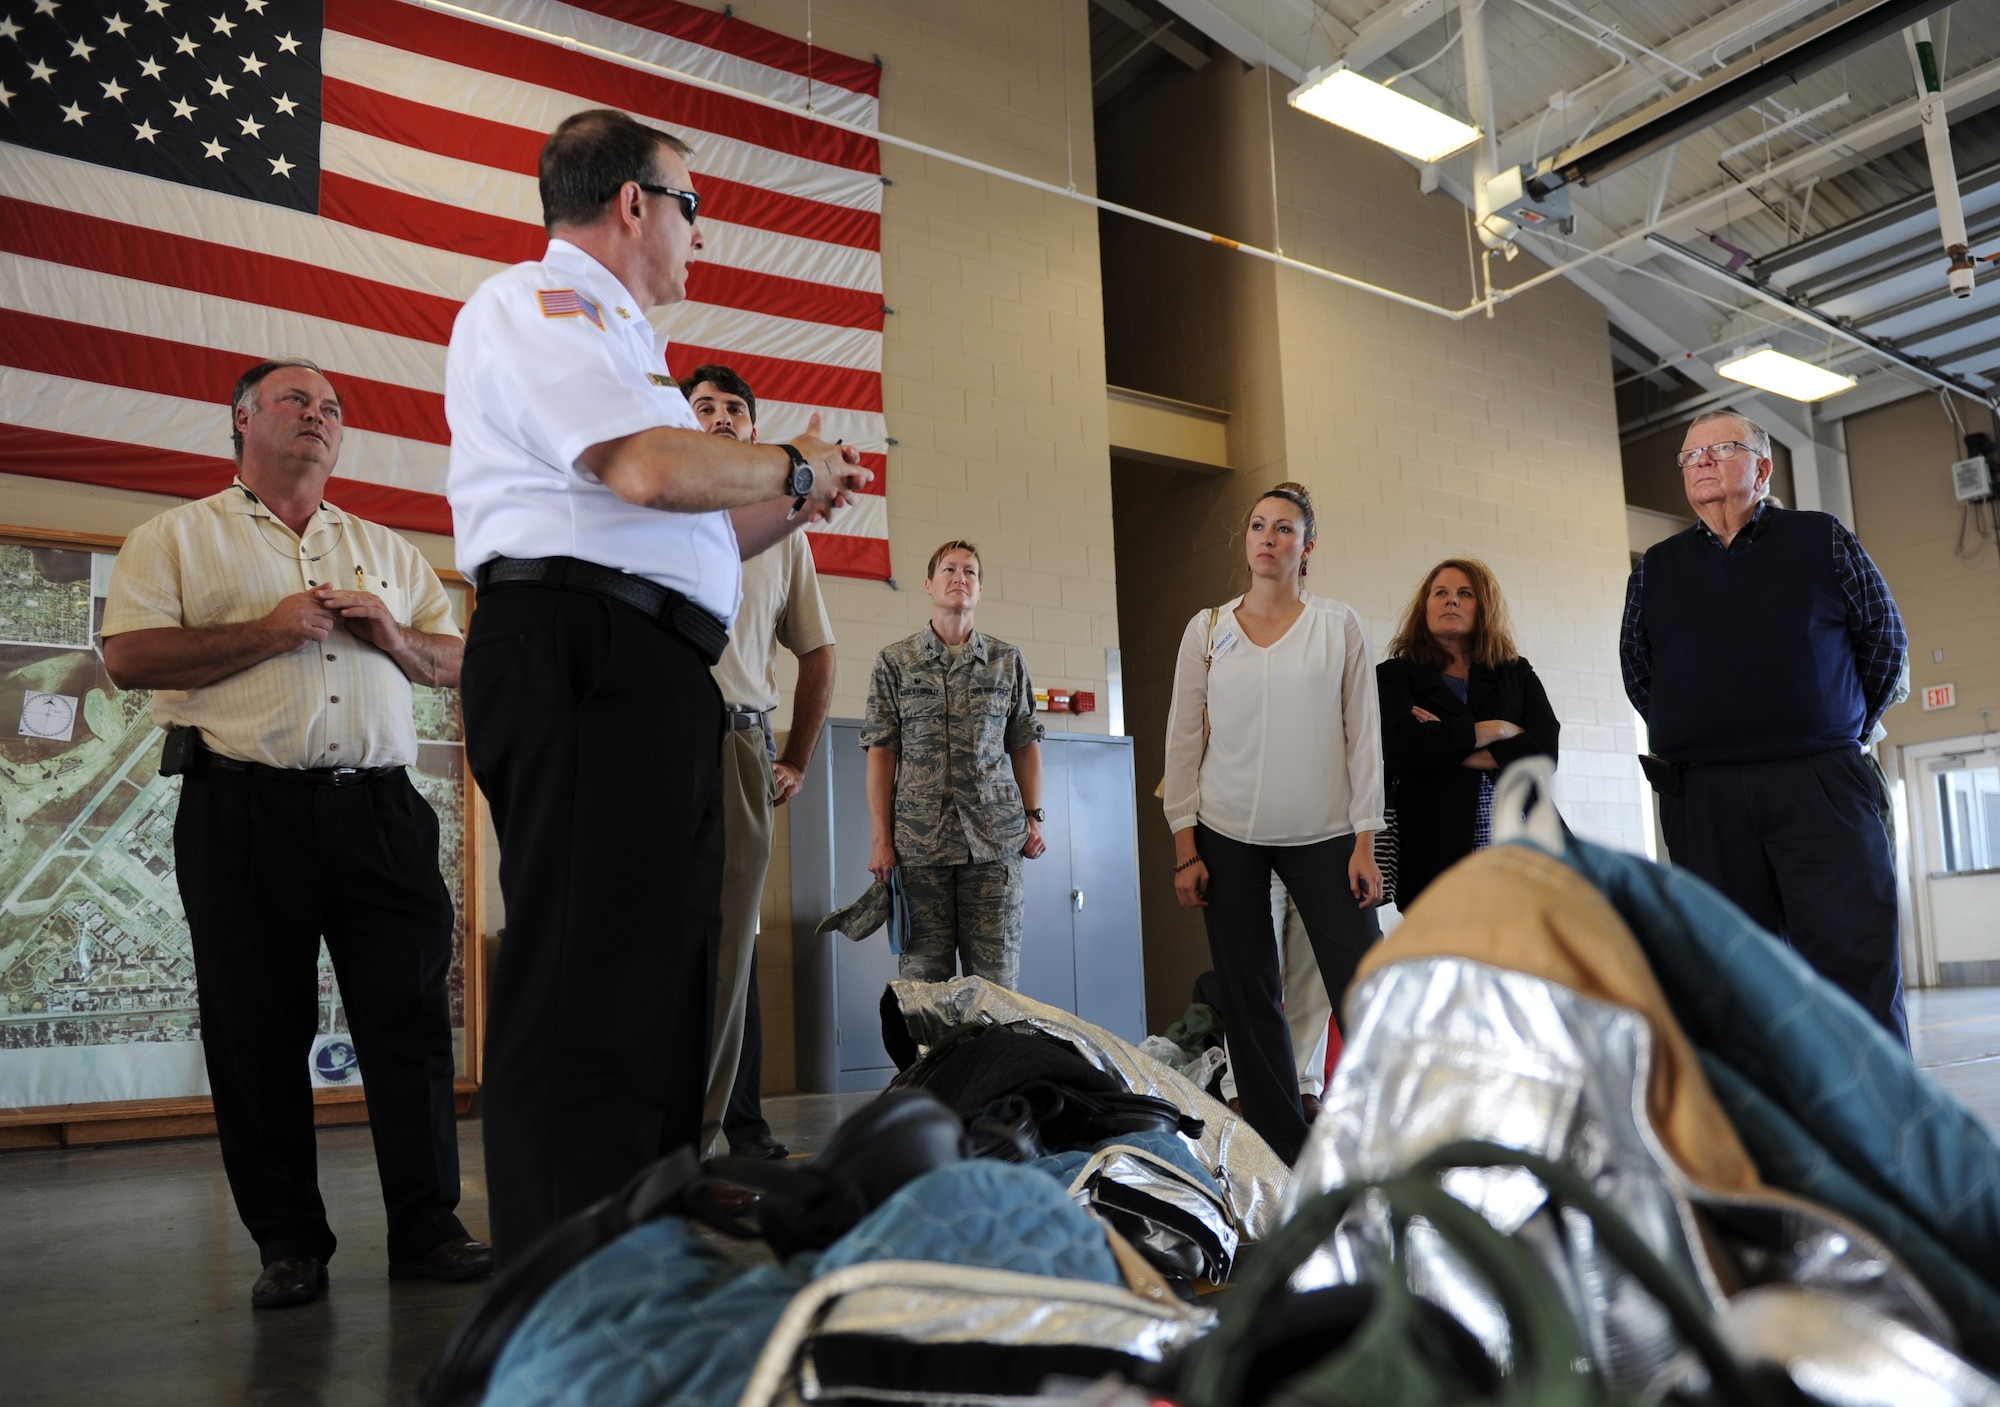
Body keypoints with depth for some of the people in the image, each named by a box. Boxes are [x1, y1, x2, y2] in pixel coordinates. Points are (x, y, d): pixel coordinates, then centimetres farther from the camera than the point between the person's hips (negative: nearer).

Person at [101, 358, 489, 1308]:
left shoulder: (388, 551, 22)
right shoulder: (177, 537, 10)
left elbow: (455, 663, 20)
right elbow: (128, 658, -3)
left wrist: (393, 636, 0)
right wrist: (267, 632, -9)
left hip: (379, 808, 3)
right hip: (244, 811, -3)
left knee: (411, 1017, -2)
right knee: (259, 1033, 2)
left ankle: (426, 1229, 6)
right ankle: (289, 1245, 13)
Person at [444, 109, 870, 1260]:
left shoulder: (607, 336, 32)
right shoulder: (534, 302, 1)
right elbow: (650, 469, -17)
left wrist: (795, 499, 24)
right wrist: (794, 466, 0)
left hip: (656, 671, 11)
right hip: (582, 655, -10)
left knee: (660, 981, 12)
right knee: (589, 993, -14)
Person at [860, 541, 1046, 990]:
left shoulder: (1008, 661, 11)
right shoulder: (894, 661, 7)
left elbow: (1025, 745, 13)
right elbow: (881, 753, 4)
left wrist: (1033, 818, 3)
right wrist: (880, 840, -2)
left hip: (994, 839, 1)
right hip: (919, 840, -1)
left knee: (997, 979, -1)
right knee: (923, 980, 1)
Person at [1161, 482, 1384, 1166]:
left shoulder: (1339, 626, 3)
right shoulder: (1207, 630, 6)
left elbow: (1363, 736, 2)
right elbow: (1184, 740, 5)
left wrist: (1364, 842, -4)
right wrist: (1185, 848, -1)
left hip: (1323, 834, -1)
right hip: (1228, 835, 1)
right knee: (1248, 998, 3)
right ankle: (1283, 1149, 14)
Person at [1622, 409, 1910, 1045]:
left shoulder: (1822, 540, 7)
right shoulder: (1655, 568, 12)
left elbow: (1885, 637, 14)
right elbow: (1637, 667, 21)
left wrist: (1845, 730, 13)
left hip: (1819, 783, -2)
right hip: (1703, 796, 2)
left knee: (1858, 959, -7)